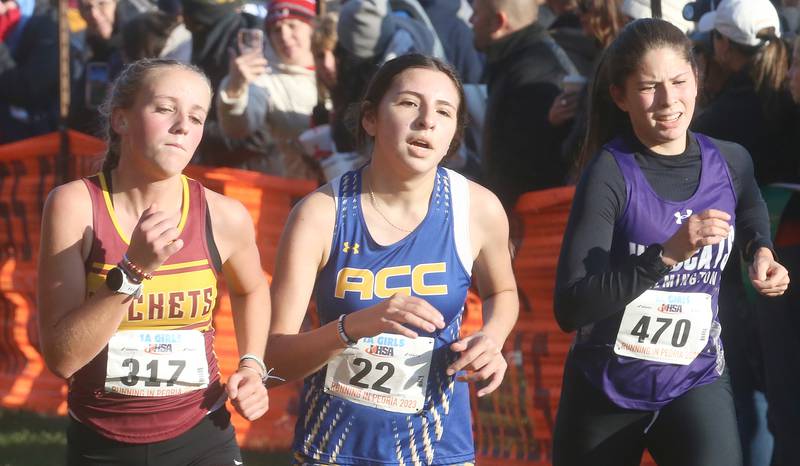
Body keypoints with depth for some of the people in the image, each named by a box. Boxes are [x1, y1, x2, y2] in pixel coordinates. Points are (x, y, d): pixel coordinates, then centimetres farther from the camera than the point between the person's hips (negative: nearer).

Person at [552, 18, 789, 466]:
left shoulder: (730, 162, -2)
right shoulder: (611, 174, -16)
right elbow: (570, 309, -25)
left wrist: (761, 251, 4)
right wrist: (667, 254, -32)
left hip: (697, 379, 2)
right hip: (607, 390, -2)